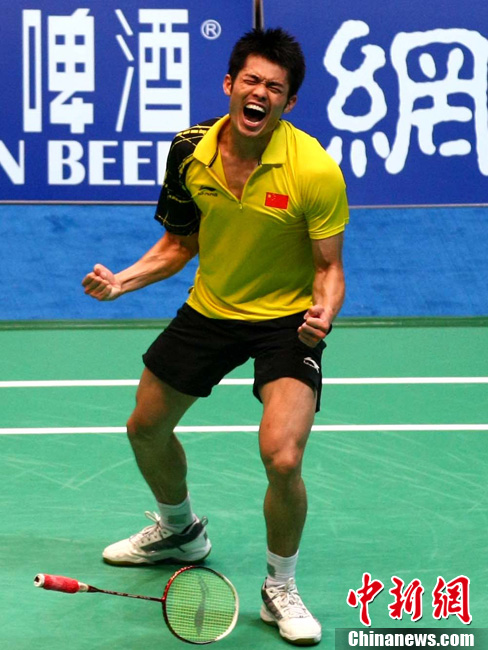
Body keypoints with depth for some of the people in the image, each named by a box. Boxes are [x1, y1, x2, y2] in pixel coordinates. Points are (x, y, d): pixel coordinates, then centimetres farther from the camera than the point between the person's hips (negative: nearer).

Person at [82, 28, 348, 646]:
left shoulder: (315, 170, -23)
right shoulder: (190, 150, -10)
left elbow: (328, 268, -14)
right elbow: (179, 243, 6)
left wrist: (324, 311, -35)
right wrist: (121, 280, -8)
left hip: (286, 318, -5)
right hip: (208, 310, 5)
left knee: (282, 459, -23)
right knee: (146, 429, 18)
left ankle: (280, 590, 5)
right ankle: (179, 529, 51)